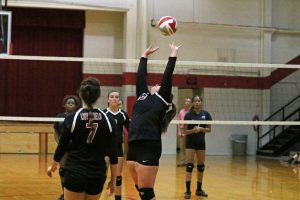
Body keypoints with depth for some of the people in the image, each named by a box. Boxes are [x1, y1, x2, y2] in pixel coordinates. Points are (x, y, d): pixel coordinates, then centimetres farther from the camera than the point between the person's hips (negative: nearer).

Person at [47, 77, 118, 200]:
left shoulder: (72, 119, -7)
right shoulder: (108, 120, -2)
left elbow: (61, 148, 0)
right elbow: (113, 154, -1)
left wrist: (52, 167, 19)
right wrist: (113, 180, 9)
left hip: (75, 174, -2)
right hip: (98, 176, 2)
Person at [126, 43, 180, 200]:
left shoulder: (162, 98, 5)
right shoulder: (143, 95, 20)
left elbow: (167, 76, 2)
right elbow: (141, 76, 26)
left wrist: (173, 55, 8)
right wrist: (145, 55, 33)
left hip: (149, 147, -7)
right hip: (133, 146, 7)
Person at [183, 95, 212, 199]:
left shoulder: (206, 114, 0)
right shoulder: (188, 115, -7)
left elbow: (209, 129, 2)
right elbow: (185, 131, -5)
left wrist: (201, 129, -17)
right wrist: (193, 130, -24)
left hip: (201, 142, 3)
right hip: (190, 142, -3)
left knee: (201, 166, 7)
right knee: (189, 165, -9)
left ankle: (199, 189, 18)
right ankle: (188, 191, -8)